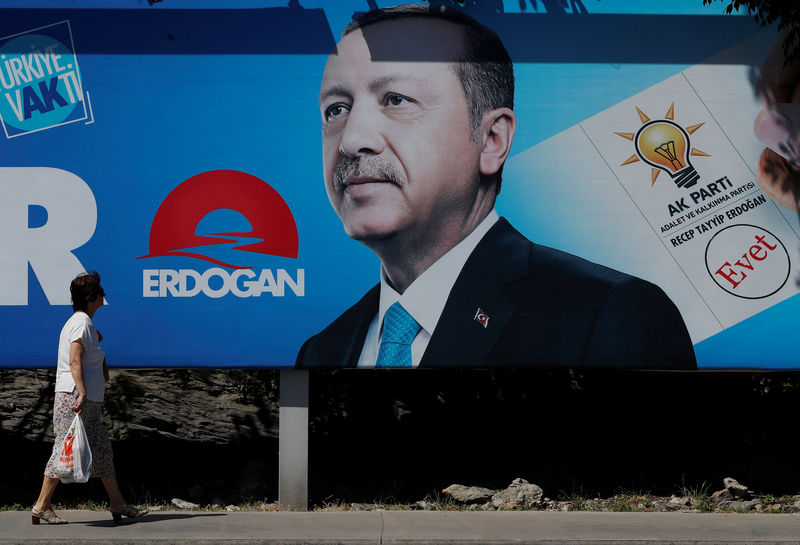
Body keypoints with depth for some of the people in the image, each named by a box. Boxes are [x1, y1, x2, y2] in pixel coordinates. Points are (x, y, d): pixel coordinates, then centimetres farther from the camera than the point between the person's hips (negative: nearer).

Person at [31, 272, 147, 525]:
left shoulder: (85, 322, 18)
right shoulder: (82, 322, -12)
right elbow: (74, 361, -20)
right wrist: (82, 393, -26)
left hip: (89, 401, 11)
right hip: (74, 397, -11)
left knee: (102, 449, 10)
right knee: (64, 450, -7)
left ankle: (117, 503, 14)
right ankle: (41, 506, -1)